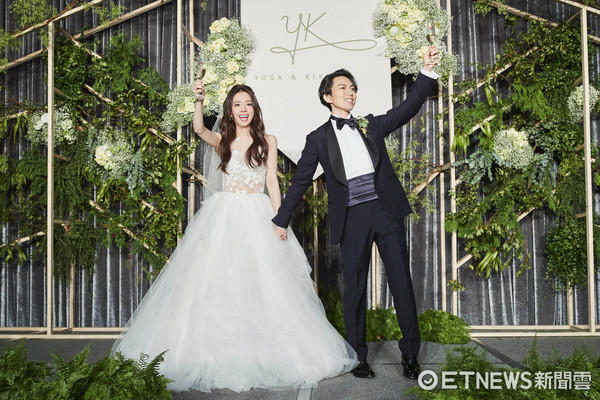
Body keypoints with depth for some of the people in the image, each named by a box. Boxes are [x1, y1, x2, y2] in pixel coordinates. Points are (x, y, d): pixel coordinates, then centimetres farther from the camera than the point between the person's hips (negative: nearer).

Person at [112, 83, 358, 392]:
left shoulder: (268, 141, 7)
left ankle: (258, 355, 10)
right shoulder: (222, 140, 8)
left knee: (261, 284, -2)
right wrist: (199, 100, -31)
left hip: (257, 217, 0)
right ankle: (216, 353, 9)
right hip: (224, 216, 1)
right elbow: (199, 129, -14)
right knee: (218, 283, -1)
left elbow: (272, 183, 5)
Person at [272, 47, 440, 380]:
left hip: (386, 210, 2)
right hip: (352, 218, -1)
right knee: (354, 287, 3)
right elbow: (300, 181, 11)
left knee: (401, 280, 2)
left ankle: (410, 354, 13)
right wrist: (281, 220, 10)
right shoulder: (319, 138, 9)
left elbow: (407, 109, 4)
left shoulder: (371, 125, 15)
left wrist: (427, 71, -7)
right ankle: (358, 357, 15)